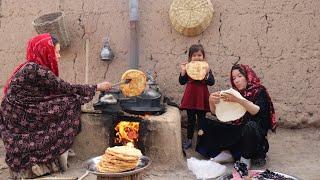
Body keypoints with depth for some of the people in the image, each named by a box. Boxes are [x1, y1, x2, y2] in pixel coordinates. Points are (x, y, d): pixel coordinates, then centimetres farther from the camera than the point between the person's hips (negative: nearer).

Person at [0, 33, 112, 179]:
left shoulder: (31, 67, 10)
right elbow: (66, 88, -15)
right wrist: (97, 87, -7)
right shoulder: (35, 70, -18)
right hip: (21, 118, -9)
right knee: (69, 104, -8)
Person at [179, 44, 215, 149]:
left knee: (201, 119, 8)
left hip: (202, 97, -1)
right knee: (190, 119, 11)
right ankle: (189, 140, 22)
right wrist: (183, 71, -16)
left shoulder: (206, 68, 1)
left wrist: (207, 73, -23)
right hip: (190, 96, 1)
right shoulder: (188, 68, 2)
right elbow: (182, 82, -4)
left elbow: (211, 82, -8)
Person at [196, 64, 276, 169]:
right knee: (208, 124, -7)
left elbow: (257, 111, -25)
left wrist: (238, 100, -40)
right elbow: (216, 112, 2)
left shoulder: (259, 91, -5)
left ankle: (245, 158, -15)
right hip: (237, 131, 5)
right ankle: (226, 153, -12)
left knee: (250, 125, -38)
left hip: (256, 132, -5)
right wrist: (211, 101, -20)